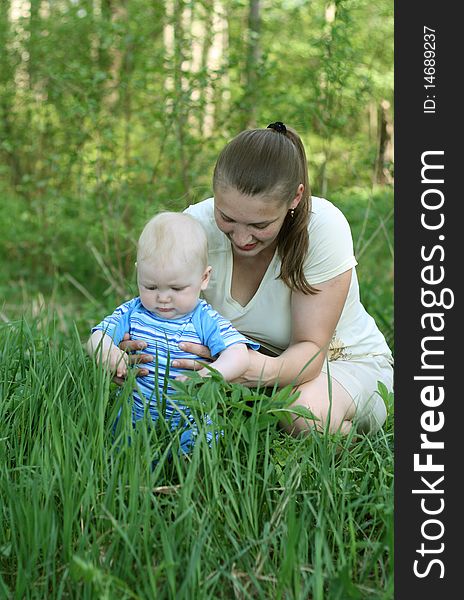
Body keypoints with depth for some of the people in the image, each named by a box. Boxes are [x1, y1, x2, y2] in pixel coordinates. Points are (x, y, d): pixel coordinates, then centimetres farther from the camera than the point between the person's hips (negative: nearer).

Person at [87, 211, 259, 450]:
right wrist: (107, 350, -24)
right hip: (134, 417, 3)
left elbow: (238, 355, -15)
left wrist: (208, 375, -36)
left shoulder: (205, 321, -4)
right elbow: (96, 337, 2)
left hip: (187, 424, -3)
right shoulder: (132, 313, 5)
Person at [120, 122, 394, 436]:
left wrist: (269, 371, -51)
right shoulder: (197, 225, -21)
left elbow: (311, 347, -27)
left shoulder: (323, 227, -29)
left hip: (346, 360, -3)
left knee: (308, 416, -37)